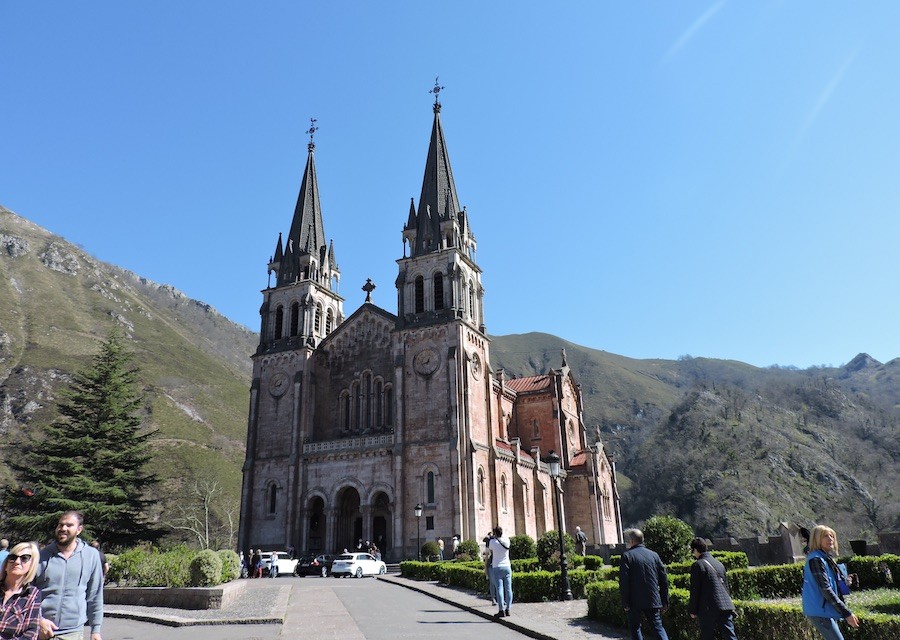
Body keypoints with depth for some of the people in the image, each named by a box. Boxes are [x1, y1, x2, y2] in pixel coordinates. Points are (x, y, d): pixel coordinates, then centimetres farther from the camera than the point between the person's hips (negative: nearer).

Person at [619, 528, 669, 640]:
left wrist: (625, 603, -7)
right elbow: (664, 580, 7)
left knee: (635, 628, 11)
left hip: (635, 602, -4)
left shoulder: (627, 556, -9)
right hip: (653, 601, 4)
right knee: (658, 627, 10)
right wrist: (665, 601, 13)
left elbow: (623, 582, -13)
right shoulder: (654, 555, 5)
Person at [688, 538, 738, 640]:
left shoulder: (697, 565, -8)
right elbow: (726, 586, 20)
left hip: (708, 609, -6)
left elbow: (695, 591, -7)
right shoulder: (719, 563, 13)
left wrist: (692, 610, 1)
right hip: (725, 606, 6)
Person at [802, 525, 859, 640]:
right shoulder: (816, 559, -15)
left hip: (827, 610, 9)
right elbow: (825, 589, -19)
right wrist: (847, 613, -19)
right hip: (819, 611, -9)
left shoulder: (826, 558, 14)